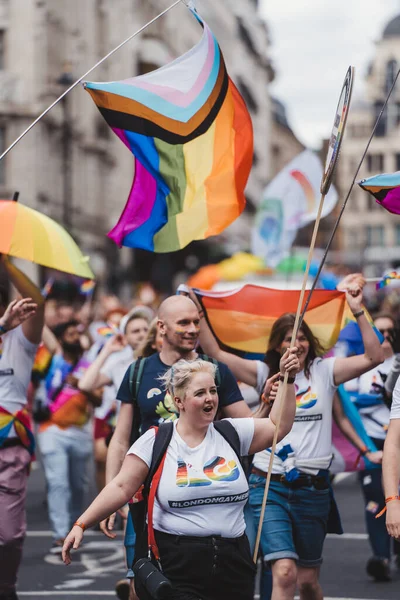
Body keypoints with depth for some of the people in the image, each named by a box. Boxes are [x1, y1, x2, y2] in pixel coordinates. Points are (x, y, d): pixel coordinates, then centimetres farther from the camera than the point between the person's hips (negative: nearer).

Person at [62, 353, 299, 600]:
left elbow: (278, 425, 10)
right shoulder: (156, 441, -3)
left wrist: (287, 379, 1)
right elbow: (121, 487, -4)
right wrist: (81, 524, -11)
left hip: (232, 561, 3)